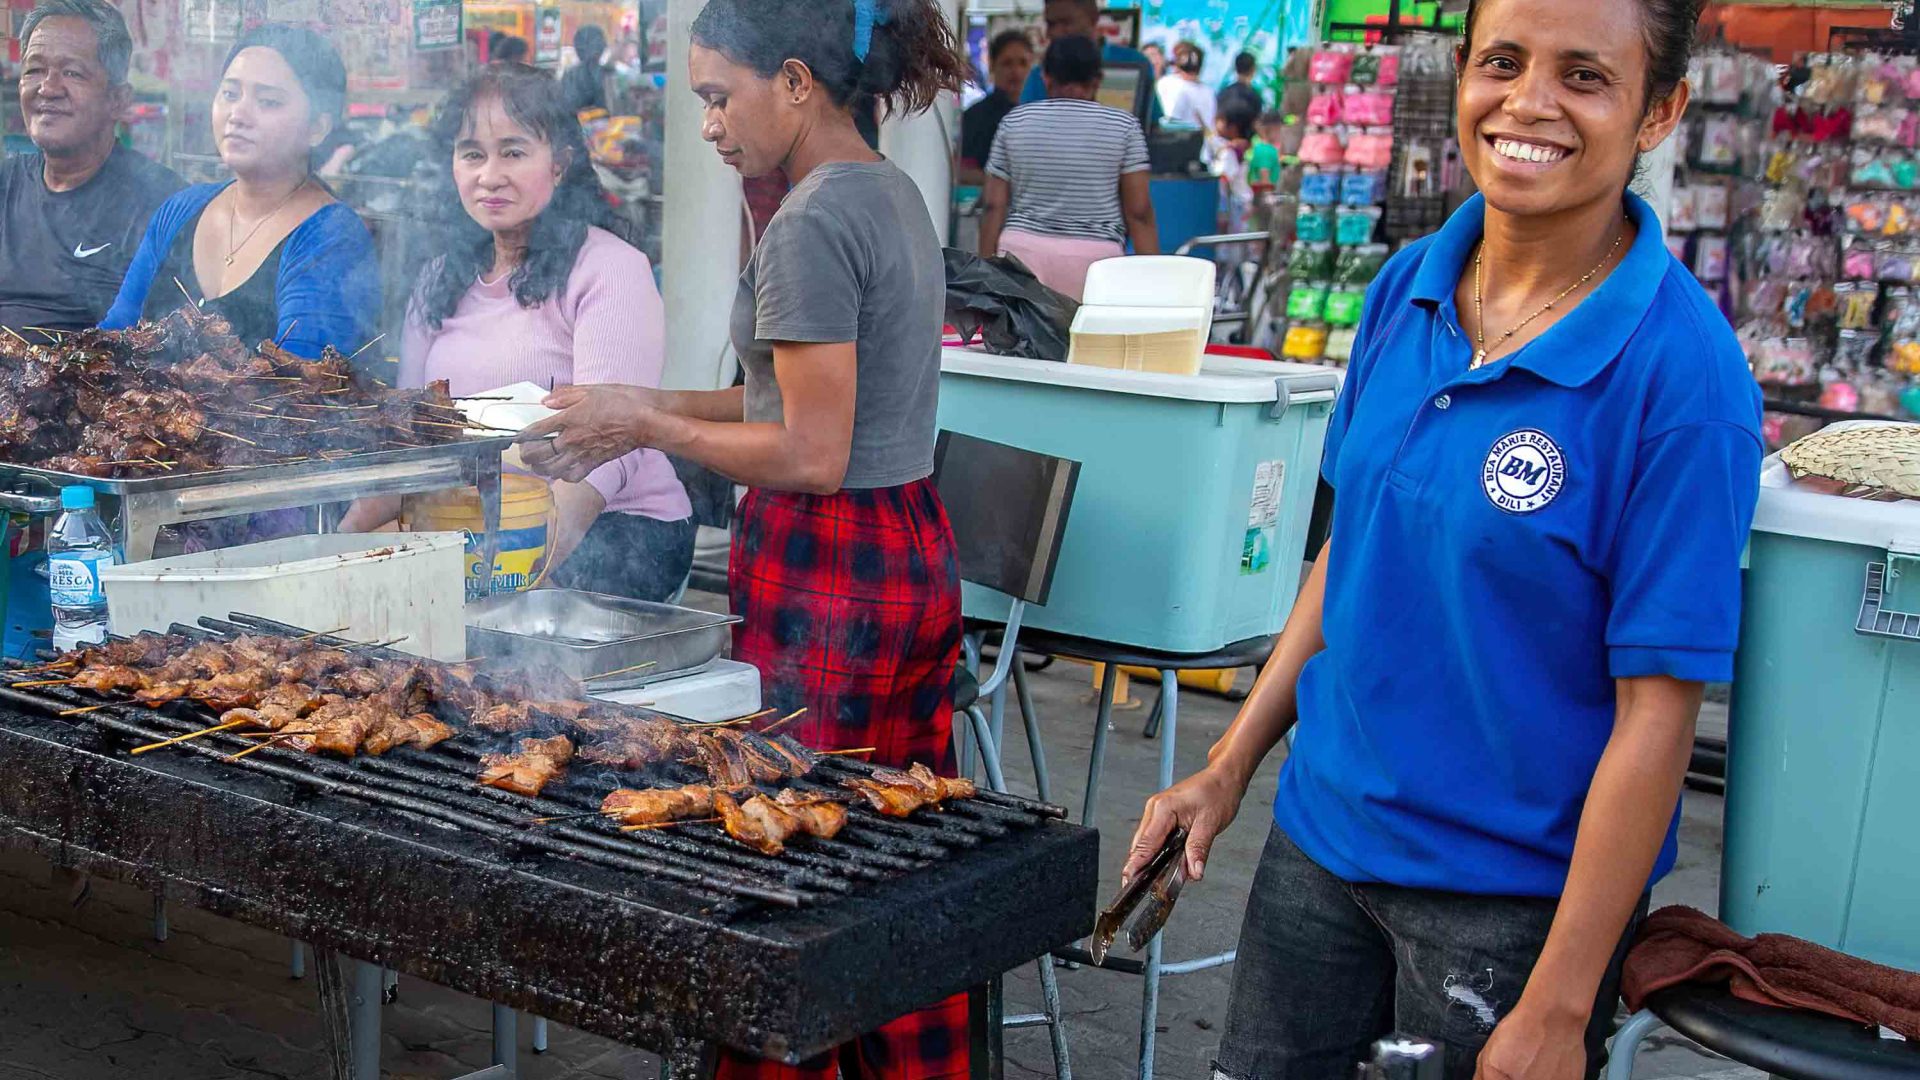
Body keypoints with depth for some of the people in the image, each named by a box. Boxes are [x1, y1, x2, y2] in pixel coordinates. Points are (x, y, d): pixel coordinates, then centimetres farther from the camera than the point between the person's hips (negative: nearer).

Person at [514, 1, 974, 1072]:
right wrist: (642, 406, 14)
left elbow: (810, 453, -19)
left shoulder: (814, 221, -16)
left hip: (826, 582, -10)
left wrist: (647, 425, -9)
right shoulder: (894, 193, 13)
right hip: (918, 558, 10)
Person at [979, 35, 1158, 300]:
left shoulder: (1014, 123, 8)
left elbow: (994, 206, 7)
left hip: (1023, 249, 2)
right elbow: (1139, 211, -1)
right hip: (1095, 255, -2)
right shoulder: (1123, 127, 3)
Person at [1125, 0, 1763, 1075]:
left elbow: (1656, 713, -18)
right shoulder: (1408, 288, -1)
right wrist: (1230, 765, 8)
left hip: (1511, 895, -5)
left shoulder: (1681, 371, -18)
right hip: (1322, 832, 5)